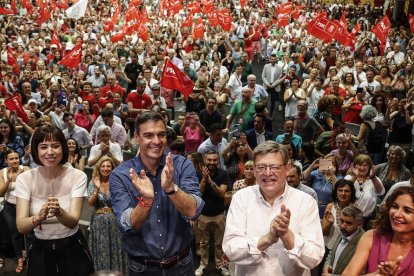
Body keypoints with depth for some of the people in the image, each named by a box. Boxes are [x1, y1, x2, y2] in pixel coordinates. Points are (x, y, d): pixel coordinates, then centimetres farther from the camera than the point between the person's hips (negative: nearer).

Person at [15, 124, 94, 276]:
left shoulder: (77, 176, -13)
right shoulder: (24, 179, -10)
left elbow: (73, 222, -22)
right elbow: (21, 226, -20)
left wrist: (59, 212, -44)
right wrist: (39, 217, -41)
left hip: (73, 247, 0)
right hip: (40, 250, 1)